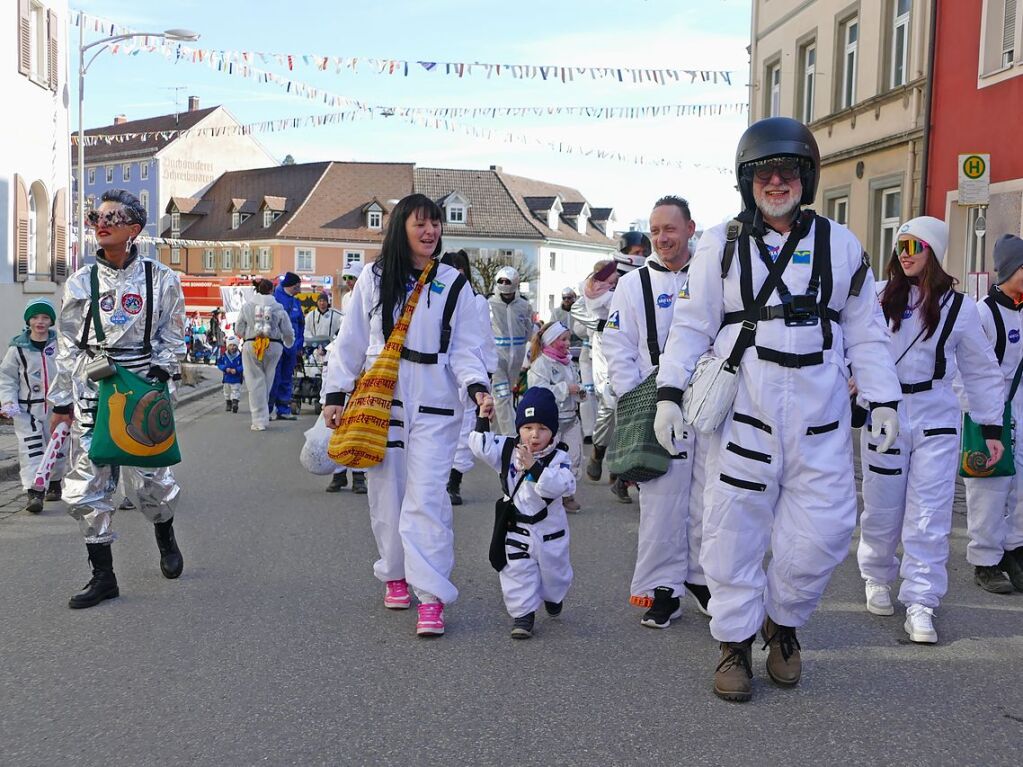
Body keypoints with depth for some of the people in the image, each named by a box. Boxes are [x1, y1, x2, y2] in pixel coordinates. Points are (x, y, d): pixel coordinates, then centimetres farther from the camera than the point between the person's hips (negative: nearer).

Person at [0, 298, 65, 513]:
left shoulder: (60, 344, -2)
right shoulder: (18, 348, -3)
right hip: (27, 408, -1)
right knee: (31, 449, -12)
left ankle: (54, 484, 37)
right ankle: (34, 493, -16)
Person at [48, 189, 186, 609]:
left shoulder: (161, 279, 0)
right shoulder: (80, 282, 6)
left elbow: (172, 339, 6)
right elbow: (68, 346, 11)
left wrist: (158, 376, -8)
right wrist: (62, 401, 10)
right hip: (91, 390, 2)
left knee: (149, 479, 1)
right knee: (86, 486, -1)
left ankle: (166, 539, 34)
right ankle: (103, 575, 11)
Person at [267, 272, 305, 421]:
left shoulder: (296, 302, 15)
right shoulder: (275, 297, -8)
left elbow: (301, 324, 20)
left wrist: (299, 345, 15)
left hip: (291, 346, 7)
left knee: (286, 379, 11)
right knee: (274, 378, -7)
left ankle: (283, 409, 17)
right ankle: (268, 409, 0)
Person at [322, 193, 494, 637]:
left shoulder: (453, 284, 6)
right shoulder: (374, 279, 7)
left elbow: (464, 349, 4)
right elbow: (350, 342, 9)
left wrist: (478, 388, -13)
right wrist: (335, 395, 4)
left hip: (433, 405, -1)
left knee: (426, 497, -10)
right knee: (386, 493, 7)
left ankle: (431, 596, -11)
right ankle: (395, 575, 28)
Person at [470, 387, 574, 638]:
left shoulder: (559, 458, -14)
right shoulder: (508, 449, -5)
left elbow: (561, 485, -30)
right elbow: (482, 447, -14)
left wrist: (534, 467, -37)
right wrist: (484, 420, -22)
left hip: (549, 528, -1)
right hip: (515, 527, 1)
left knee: (553, 569, 18)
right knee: (517, 571, 1)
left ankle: (553, 597, 47)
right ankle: (523, 613, 13)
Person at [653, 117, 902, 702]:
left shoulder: (840, 245, 8)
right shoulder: (722, 245, 5)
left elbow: (865, 334, 12)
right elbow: (692, 325, 4)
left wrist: (884, 400, 6)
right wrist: (670, 391, -5)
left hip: (819, 420, 2)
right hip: (743, 413, -1)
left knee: (824, 531, 1)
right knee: (736, 532, 3)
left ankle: (783, 620, 27)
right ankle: (736, 642, 20)